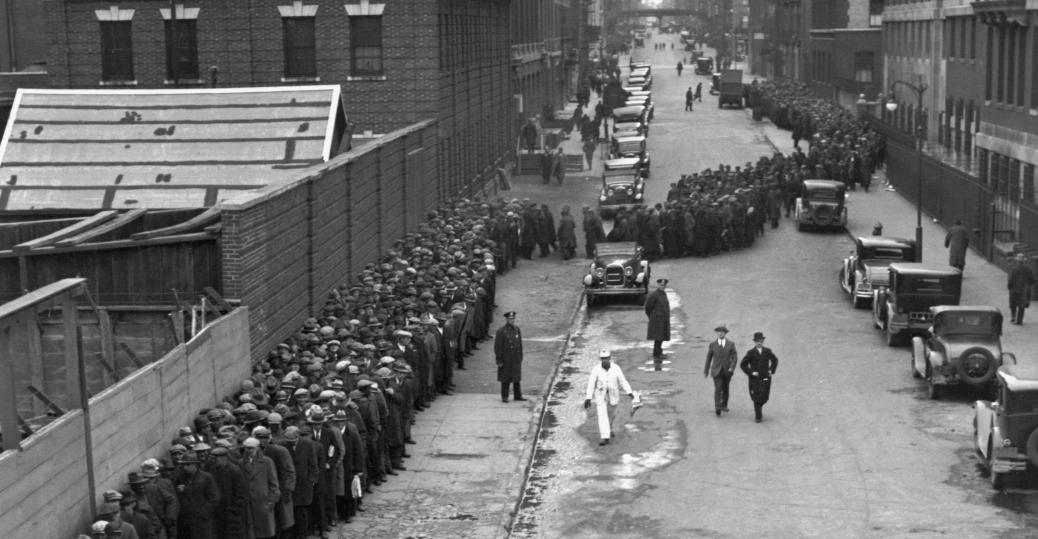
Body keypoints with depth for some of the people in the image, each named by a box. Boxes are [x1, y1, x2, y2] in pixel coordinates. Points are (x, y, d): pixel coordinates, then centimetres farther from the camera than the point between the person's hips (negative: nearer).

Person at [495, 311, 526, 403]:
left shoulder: (517, 329, 4)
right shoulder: (501, 331, -12)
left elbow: (520, 344, 10)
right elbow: (497, 347, -11)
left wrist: (521, 357, 9)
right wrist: (499, 361, -13)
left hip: (516, 359, 5)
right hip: (506, 359, -5)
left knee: (516, 378, 11)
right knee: (505, 378, 3)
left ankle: (518, 395, 20)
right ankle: (504, 397, 11)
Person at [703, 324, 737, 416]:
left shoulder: (731, 344, -2)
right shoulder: (712, 344, -2)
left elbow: (735, 358, -5)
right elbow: (708, 358, 6)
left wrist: (732, 368, -22)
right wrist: (706, 371, 11)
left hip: (727, 371, 2)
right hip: (716, 371, -2)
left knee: (725, 389, 17)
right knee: (718, 389, -15)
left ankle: (724, 405, 38)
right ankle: (718, 409, -22)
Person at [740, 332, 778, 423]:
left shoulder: (767, 351, 3)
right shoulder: (750, 353, -5)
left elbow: (775, 360, 20)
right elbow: (743, 365, -2)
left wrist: (772, 370, 10)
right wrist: (750, 372, -10)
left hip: (765, 379, 2)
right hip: (755, 379, -2)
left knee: (764, 398, 2)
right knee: (756, 398, -3)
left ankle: (758, 407, 34)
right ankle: (758, 416, 6)